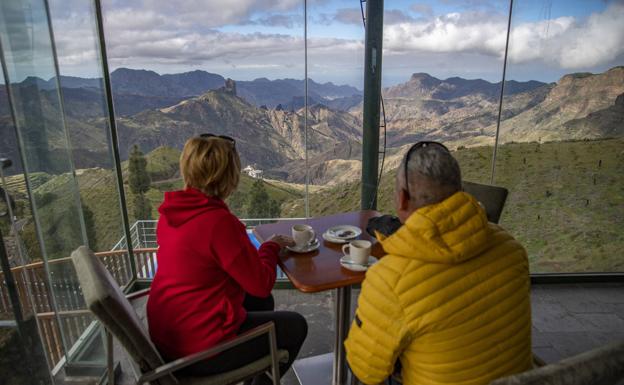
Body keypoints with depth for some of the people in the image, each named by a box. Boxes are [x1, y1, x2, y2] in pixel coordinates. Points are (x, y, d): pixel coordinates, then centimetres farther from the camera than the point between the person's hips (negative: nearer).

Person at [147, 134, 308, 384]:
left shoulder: (171, 212, -1)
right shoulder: (219, 221, -28)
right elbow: (261, 284, -19)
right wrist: (271, 246, -2)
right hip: (200, 348, -8)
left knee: (261, 304, 26)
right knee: (295, 325, 8)